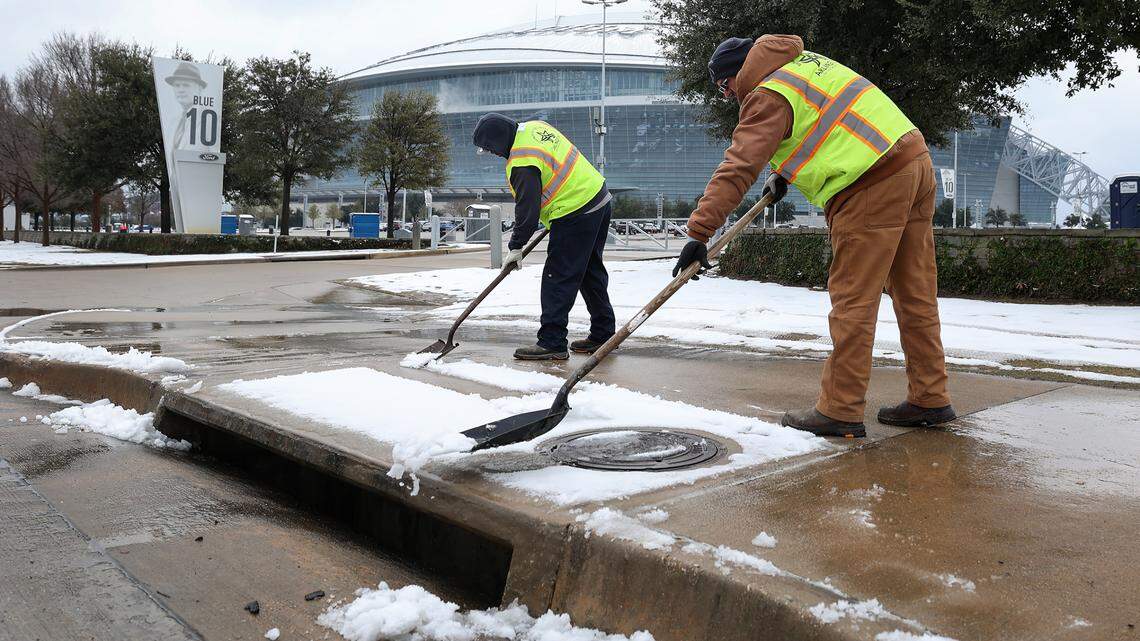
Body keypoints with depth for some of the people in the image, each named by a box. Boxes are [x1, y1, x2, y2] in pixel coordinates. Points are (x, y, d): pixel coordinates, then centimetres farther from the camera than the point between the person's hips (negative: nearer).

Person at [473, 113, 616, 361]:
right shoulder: (535, 126, 8)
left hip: (576, 215, -10)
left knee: (558, 279, -5)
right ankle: (602, 335, 26)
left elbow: (527, 210, -17)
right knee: (591, 272, 17)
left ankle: (552, 343, -3)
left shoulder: (522, 163, -21)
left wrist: (516, 248, -5)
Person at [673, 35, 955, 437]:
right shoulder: (802, 61, 20)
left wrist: (699, 232, -19)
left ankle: (841, 410, -1)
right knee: (916, 295, 12)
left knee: (853, 302, -5)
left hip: (873, 185, -9)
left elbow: (738, 168, -18)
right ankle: (930, 399, 20)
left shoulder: (768, 97, -8)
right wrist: (785, 172, 33)